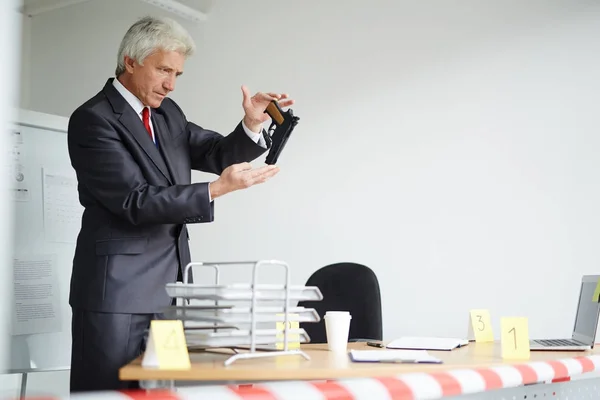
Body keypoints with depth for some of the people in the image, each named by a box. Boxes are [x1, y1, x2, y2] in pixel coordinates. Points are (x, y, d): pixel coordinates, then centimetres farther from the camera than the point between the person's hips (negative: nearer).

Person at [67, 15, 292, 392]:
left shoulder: (168, 113, 13)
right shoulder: (92, 120, -11)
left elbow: (219, 154, 13)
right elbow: (135, 200, -19)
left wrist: (253, 125, -7)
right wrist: (216, 189, -24)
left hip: (171, 285, 7)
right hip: (118, 289, -7)